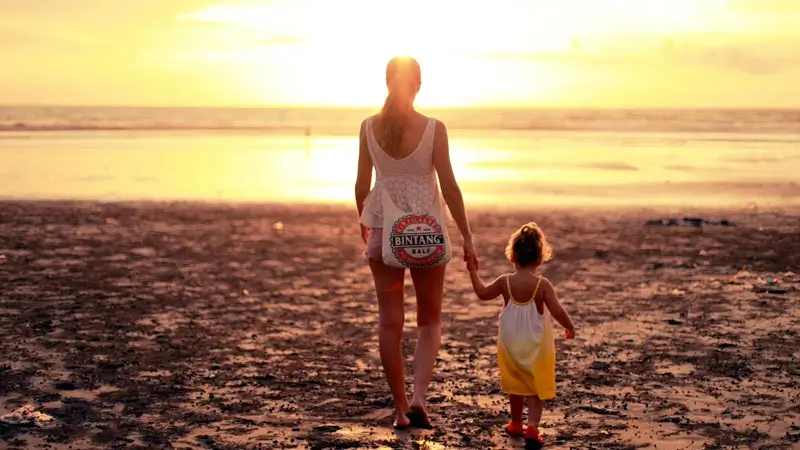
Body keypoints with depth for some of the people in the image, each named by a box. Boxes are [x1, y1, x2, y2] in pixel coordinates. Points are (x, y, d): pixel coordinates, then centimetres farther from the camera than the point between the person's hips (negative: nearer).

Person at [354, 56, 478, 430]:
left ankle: (401, 409, 15)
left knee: (390, 322, 10)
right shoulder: (433, 128, -9)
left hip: (383, 229, 2)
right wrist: (467, 237, -2)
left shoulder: (369, 126, -2)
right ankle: (419, 397, -5)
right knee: (430, 321, 13)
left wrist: (364, 223, 19)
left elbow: (362, 185, 2)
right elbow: (449, 187, -9)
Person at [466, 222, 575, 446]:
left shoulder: (505, 282, -8)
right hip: (536, 346, -3)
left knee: (516, 387, 22)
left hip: (510, 345, 3)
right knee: (536, 390, 7)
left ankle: (516, 424, 36)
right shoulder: (542, 284, -17)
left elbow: (482, 293, 9)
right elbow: (557, 311, -22)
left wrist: (473, 272, 21)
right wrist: (570, 327, -4)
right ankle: (532, 427, -9)